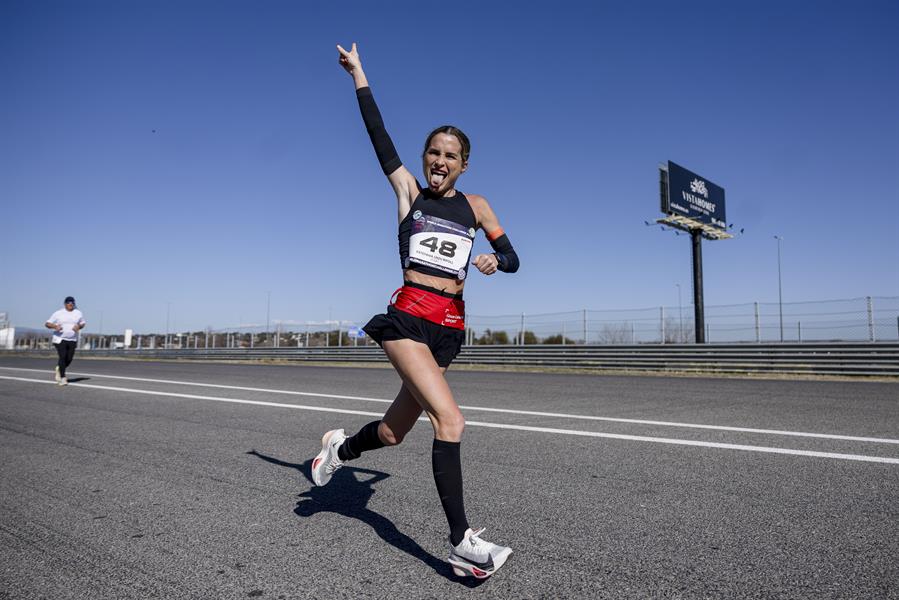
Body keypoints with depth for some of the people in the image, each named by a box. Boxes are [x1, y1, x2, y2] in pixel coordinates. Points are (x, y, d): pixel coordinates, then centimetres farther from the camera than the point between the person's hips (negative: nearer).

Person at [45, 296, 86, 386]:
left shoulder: (78, 313, 7)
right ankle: (63, 378, -7)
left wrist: (79, 326, -6)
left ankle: (59, 369, 34)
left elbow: (83, 323, 17)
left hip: (72, 340, 3)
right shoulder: (58, 313, 0)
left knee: (69, 359, 1)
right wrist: (55, 326, -20)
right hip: (60, 339, -3)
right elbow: (47, 324, 1)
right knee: (63, 357, -15)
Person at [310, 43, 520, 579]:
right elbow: (378, 134, 7)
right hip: (408, 317, -3)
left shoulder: (476, 206, 14)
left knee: (394, 431, 10)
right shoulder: (408, 190, 8)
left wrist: (494, 260, -9)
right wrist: (359, 76, 10)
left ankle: (341, 448, 43)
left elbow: (513, 260, 13)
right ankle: (463, 541, -11)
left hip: (449, 326, 4)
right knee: (451, 420, -21)